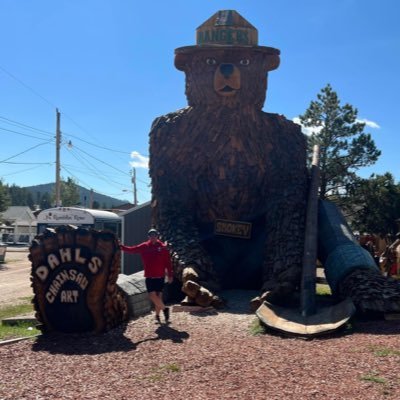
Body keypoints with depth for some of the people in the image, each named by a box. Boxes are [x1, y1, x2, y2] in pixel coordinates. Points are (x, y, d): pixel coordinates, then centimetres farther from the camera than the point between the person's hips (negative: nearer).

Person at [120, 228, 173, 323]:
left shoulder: (163, 247, -2)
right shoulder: (144, 247, 3)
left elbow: (168, 262, -2)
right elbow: (131, 250, 3)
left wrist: (170, 275, -4)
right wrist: (121, 246, -7)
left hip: (160, 276, -1)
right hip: (149, 276, 1)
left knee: (159, 295, 4)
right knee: (152, 295, -9)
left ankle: (157, 315, 19)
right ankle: (164, 308, 11)